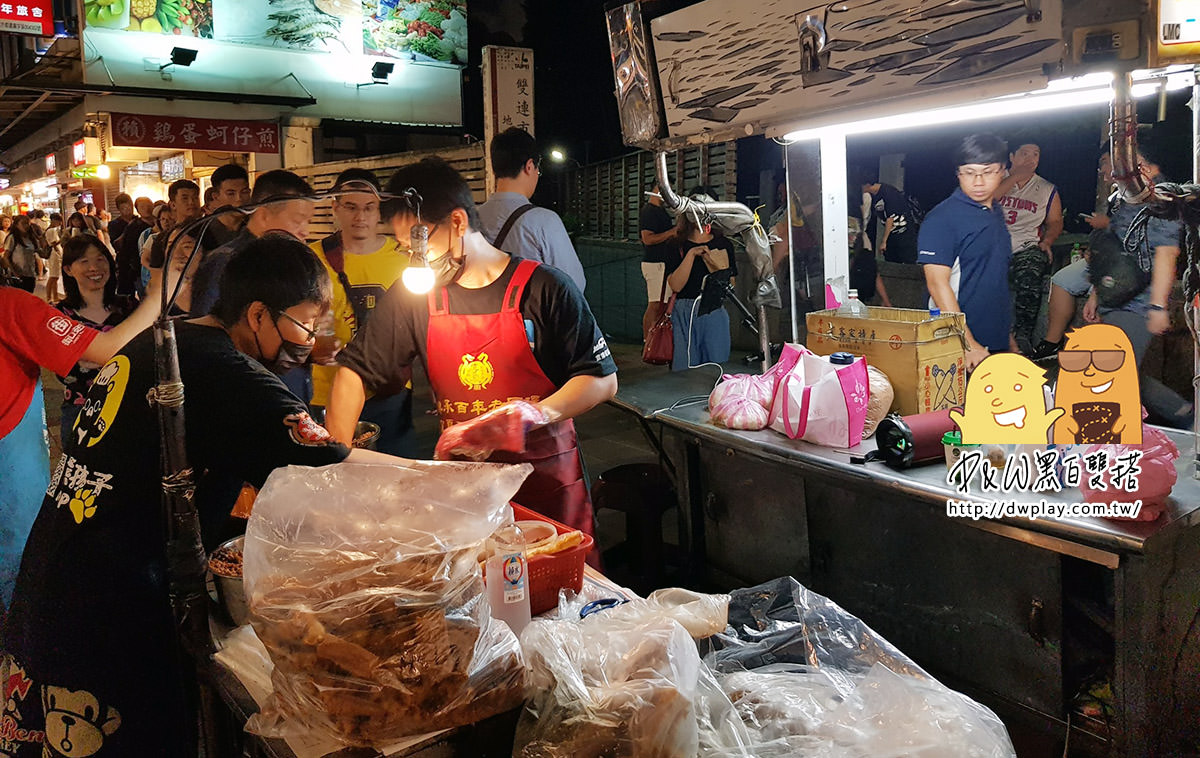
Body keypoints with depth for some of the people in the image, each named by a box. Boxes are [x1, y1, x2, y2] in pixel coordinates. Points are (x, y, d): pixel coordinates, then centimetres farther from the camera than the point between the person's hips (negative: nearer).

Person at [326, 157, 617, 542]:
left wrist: (539, 413, -21)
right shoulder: (415, 296, 2)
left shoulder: (544, 288, -8)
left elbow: (603, 379, -5)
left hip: (548, 481, -2)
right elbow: (355, 369, 7)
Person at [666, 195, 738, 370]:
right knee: (685, 369, -2)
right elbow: (675, 285, -9)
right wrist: (692, 254, -12)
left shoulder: (724, 245, 11)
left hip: (715, 313, 2)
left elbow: (731, 282, 11)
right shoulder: (678, 247, 4)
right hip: (684, 314, -2)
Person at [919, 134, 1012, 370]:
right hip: (957, 346, -7)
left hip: (997, 343, 7)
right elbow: (937, 283, -17)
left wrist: (1008, 333, 20)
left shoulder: (997, 213, 14)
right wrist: (968, 345, -21)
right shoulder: (942, 218, -11)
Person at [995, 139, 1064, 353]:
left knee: (1030, 275, -32)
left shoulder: (1047, 190, 19)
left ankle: (1023, 336, -27)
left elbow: (1055, 222, 18)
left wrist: (1046, 241, -2)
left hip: (1026, 247, 1)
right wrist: (1015, 177, -5)